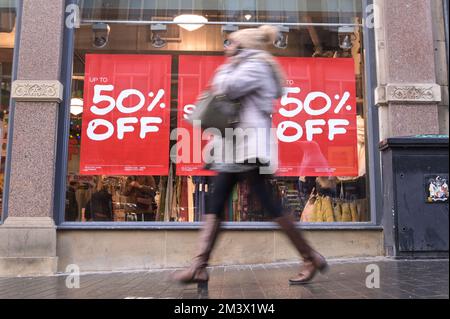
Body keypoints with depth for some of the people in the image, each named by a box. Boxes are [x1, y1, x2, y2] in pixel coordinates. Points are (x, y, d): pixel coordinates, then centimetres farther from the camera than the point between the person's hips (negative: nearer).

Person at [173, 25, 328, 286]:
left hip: (250, 144, -10)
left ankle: (311, 259, 2)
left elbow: (227, 89, -15)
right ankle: (200, 267, -1)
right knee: (215, 205, 0)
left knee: (270, 204, -10)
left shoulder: (256, 65, -3)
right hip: (235, 146, 10)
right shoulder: (247, 68, 28)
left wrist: (227, 67, 4)